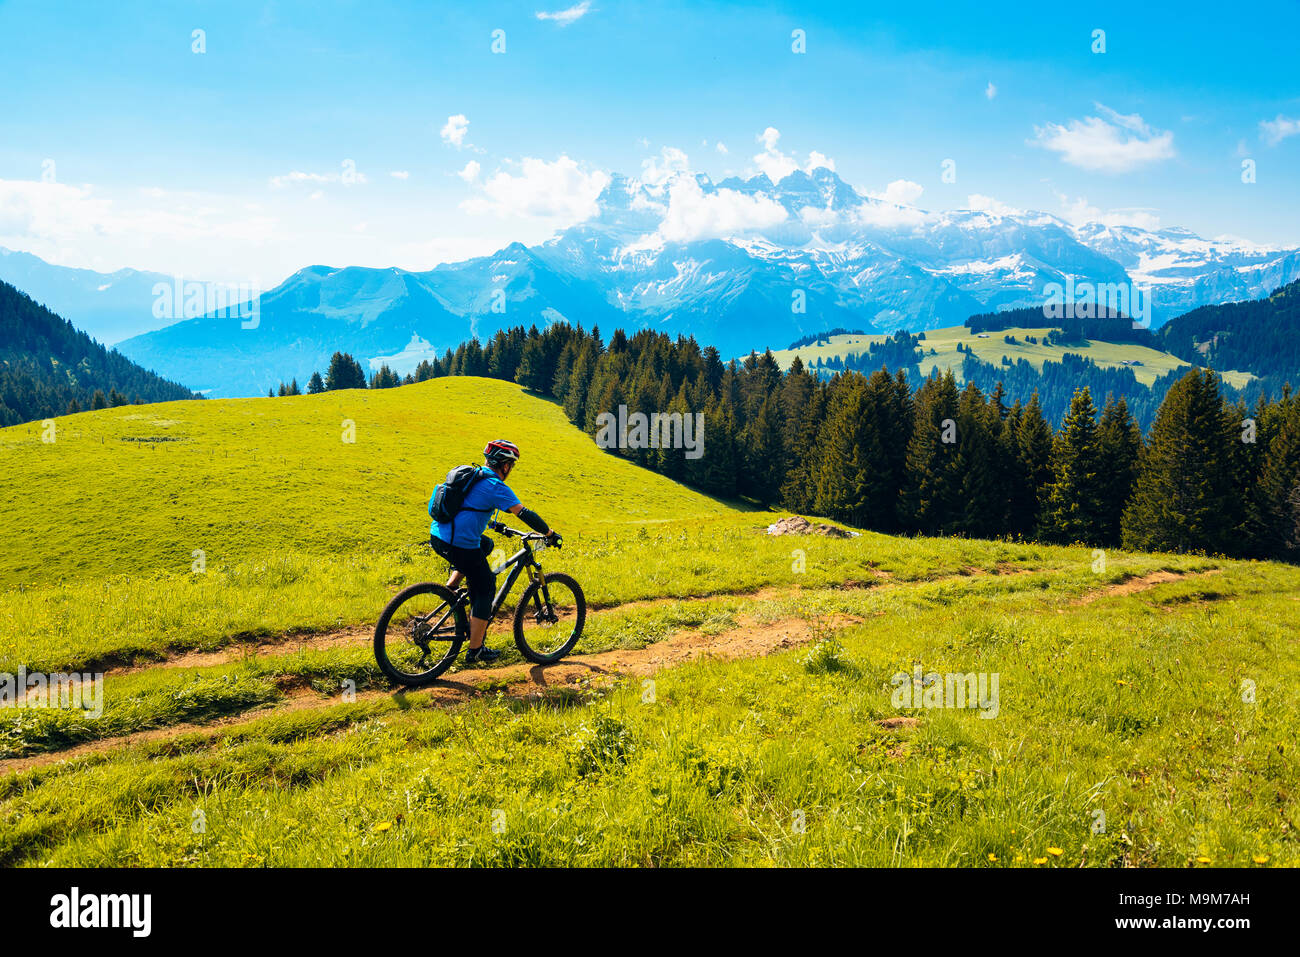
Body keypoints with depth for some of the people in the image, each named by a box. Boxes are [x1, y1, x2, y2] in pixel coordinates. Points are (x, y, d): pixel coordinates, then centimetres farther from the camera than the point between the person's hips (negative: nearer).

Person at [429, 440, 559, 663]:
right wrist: (550, 533, -1)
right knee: (485, 589, 8)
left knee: (485, 544, 33)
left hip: (437, 536, 8)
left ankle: (450, 588, 20)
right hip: (460, 545, -8)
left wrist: (493, 523, 47)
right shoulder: (495, 486, -8)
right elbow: (524, 514, -12)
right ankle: (475, 650, 9)